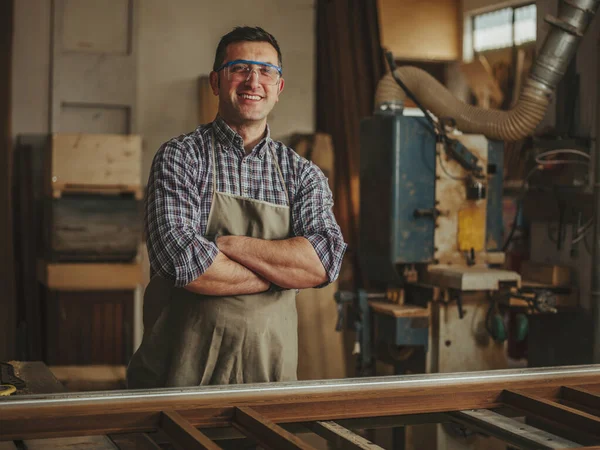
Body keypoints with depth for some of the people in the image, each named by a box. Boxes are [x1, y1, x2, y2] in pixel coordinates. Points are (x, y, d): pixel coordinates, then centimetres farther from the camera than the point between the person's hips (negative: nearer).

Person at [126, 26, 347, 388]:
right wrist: (282, 271, -9)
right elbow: (180, 259, -17)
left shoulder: (303, 174, 7)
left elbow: (326, 261, -9)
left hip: (271, 366, 3)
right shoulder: (180, 157, -2)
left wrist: (229, 245, -15)